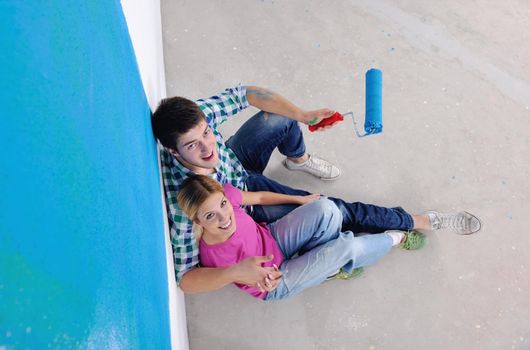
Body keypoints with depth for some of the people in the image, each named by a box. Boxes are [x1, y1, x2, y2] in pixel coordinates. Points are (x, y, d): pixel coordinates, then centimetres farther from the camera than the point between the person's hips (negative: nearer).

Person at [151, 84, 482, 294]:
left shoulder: (196, 115, -31)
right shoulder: (184, 200, -42)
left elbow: (245, 93, -15)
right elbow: (185, 278, -36)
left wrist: (302, 115, -21)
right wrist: (236, 273, -54)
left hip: (236, 163, 5)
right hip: (246, 200, -5)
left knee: (281, 117, -14)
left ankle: (298, 158, 24)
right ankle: (422, 222, 15)